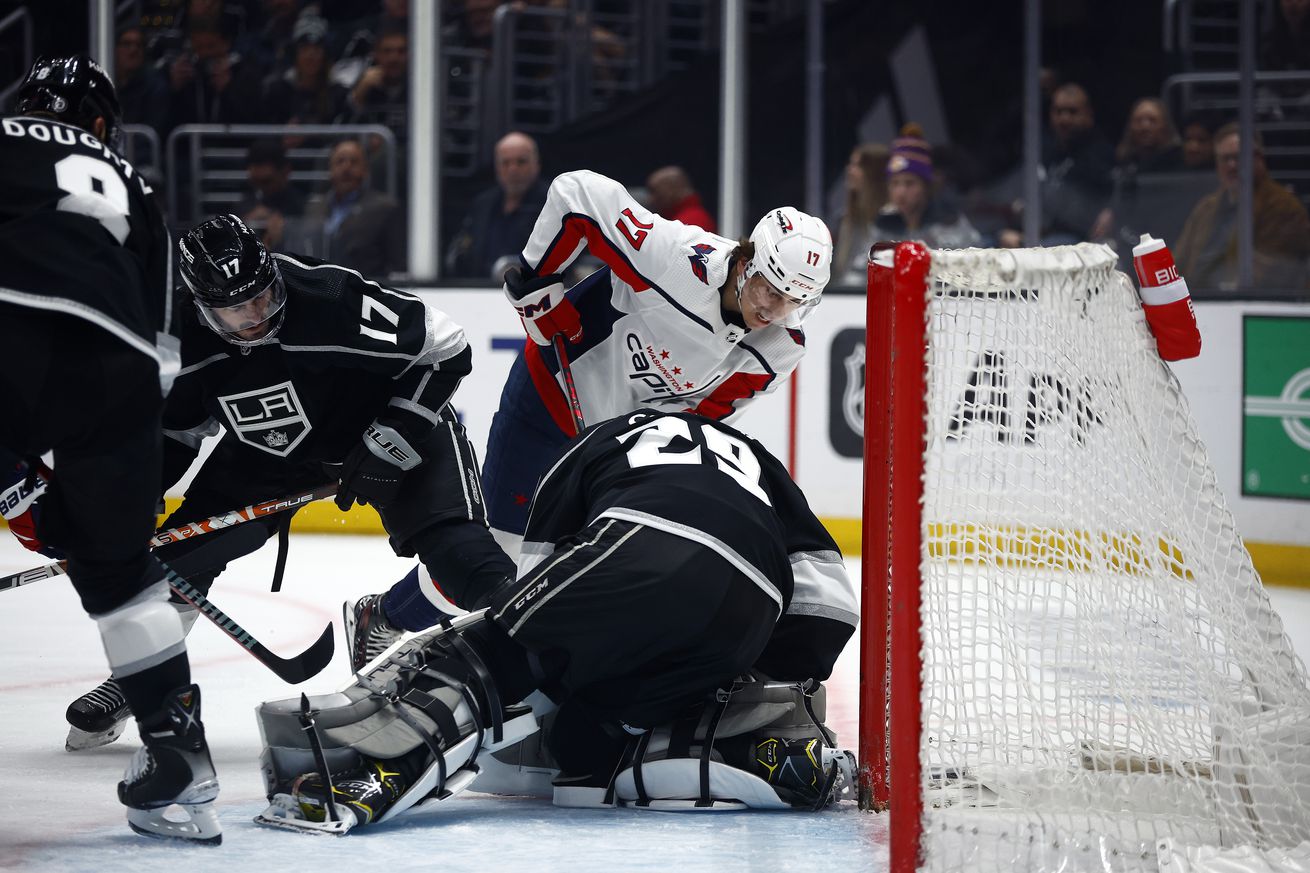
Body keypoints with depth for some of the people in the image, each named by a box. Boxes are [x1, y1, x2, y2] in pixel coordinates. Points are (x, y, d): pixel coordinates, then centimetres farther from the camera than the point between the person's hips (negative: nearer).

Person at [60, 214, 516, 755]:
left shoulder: (333, 302, -36)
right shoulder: (189, 345, -19)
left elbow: (444, 349, -28)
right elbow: (175, 431, 1)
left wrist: (386, 446, -27)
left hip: (388, 423, -4)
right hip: (268, 451, 4)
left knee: (452, 544, -25)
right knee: (187, 546, -2)